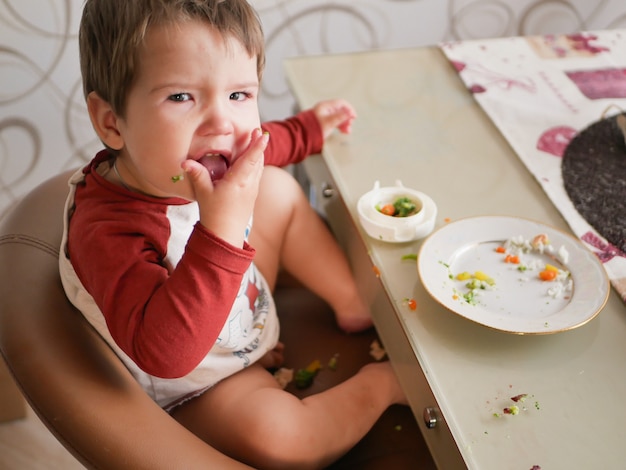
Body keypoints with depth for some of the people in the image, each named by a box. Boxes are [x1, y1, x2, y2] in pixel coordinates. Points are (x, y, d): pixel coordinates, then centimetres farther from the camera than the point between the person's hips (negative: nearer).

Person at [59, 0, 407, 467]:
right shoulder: (107, 231, -40)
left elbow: (255, 147, 10)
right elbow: (162, 353, -51)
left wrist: (308, 128, 20)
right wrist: (221, 229, -57)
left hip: (246, 306, 8)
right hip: (192, 390, -7)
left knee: (277, 188, 3)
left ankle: (355, 304, 14)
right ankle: (379, 383, -1)